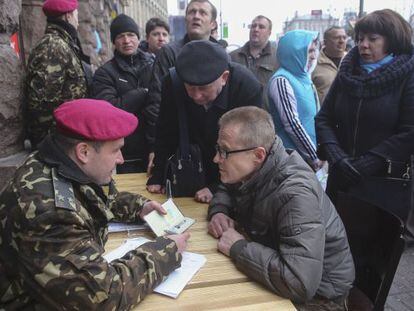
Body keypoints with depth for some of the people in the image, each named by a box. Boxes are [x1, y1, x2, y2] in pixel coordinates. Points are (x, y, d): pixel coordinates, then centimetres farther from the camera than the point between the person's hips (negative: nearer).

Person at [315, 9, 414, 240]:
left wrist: (366, 164, -18)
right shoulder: (348, 71, 7)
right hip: (342, 179, 4)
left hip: (385, 182, -3)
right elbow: (324, 118, 3)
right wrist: (336, 156, -12)